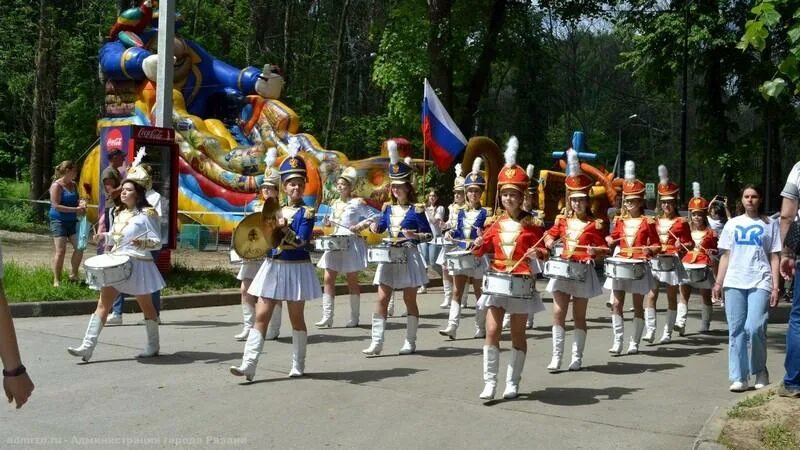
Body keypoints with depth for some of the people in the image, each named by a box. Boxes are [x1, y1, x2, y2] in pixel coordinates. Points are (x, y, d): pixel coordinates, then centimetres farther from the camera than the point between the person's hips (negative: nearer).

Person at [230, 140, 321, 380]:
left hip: (296, 269, -4)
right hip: (272, 267, 4)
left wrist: (284, 228, -29)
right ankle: (248, 366, -6)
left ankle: (298, 366, 19)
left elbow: (301, 241, -17)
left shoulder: (306, 212, -7)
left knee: (296, 318, 7)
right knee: (261, 316, -2)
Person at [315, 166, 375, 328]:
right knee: (328, 279, -2)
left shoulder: (357, 202, -7)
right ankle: (327, 317, 0)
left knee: (352, 280, 3)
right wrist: (329, 223, 4)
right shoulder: (335, 203, 12)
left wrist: (360, 226, -18)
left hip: (351, 244, -6)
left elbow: (373, 217, -6)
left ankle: (354, 318, 12)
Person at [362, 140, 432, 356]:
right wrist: (373, 227, -4)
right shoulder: (388, 207, 8)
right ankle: (376, 342, 2)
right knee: (382, 299, -1)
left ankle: (410, 342, 15)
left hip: (408, 257, -4)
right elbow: (380, 227, 19)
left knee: (409, 300, 5)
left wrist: (413, 235, -24)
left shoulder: (417, 209, -6)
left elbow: (428, 235, -6)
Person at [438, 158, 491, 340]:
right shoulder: (461, 212, 10)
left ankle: (481, 328, 14)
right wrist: (450, 233, -3)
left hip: (477, 256, -4)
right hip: (460, 254, 4)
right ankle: (452, 326, -5)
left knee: (479, 293, 5)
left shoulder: (485, 213, -4)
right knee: (456, 292, -1)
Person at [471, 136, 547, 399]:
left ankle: (512, 383, 17)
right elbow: (484, 249, 13)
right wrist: (478, 246, -9)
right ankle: (490, 383, -1)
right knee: (492, 332, -5)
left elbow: (543, 251, 1)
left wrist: (537, 253, -21)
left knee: (518, 335, 7)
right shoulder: (495, 223, 5)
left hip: (522, 282, -2)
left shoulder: (532, 224, -3)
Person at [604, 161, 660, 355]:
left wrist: (650, 249, -19)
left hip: (640, 266, -3)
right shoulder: (619, 220, 8)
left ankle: (634, 343, 12)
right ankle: (617, 341, 2)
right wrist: (608, 240, -1)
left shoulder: (648, 222, -1)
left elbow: (657, 245, 2)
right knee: (617, 304, -3)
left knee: (638, 305, 4)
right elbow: (613, 238, 21)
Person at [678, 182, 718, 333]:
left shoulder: (710, 233, 0)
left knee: (706, 296, 9)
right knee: (683, 294, -8)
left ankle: (705, 325, 19)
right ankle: (680, 322, -15)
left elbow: (715, 250, 7)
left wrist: (711, 252, -14)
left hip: (704, 266, -2)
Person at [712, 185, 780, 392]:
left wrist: (776, 286, -3)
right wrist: (719, 282, 7)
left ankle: (760, 371, 8)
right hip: (734, 283, 3)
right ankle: (739, 378, 6)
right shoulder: (732, 224, 15)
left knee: (755, 328, -14)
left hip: (760, 283, -3)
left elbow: (775, 258, 5)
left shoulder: (770, 225, 9)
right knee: (736, 330, 1)